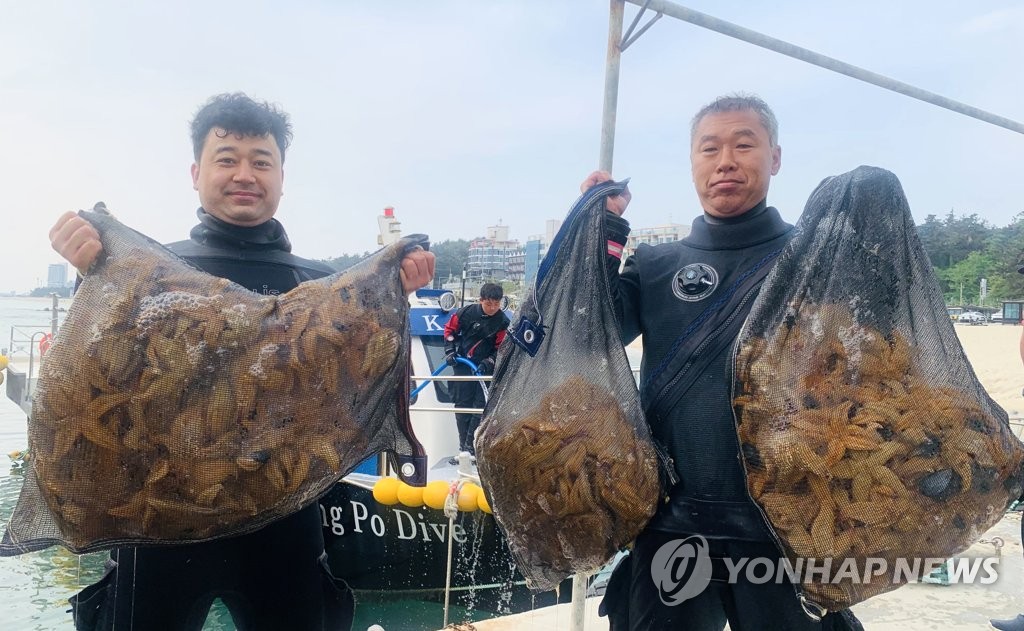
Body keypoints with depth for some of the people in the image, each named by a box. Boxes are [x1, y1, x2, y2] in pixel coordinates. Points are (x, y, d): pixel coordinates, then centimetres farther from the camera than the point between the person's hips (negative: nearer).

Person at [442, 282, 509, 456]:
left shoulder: (503, 322, -12)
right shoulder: (467, 312, -12)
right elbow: (450, 329, 3)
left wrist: (488, 363, -19)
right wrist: (450, 351, -4)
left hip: (485, 367, 0)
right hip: (463, 364, 0)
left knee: (481, 406, -5)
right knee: (462, 404, 2)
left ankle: (471, 446, 1)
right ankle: (463, 446, 12)